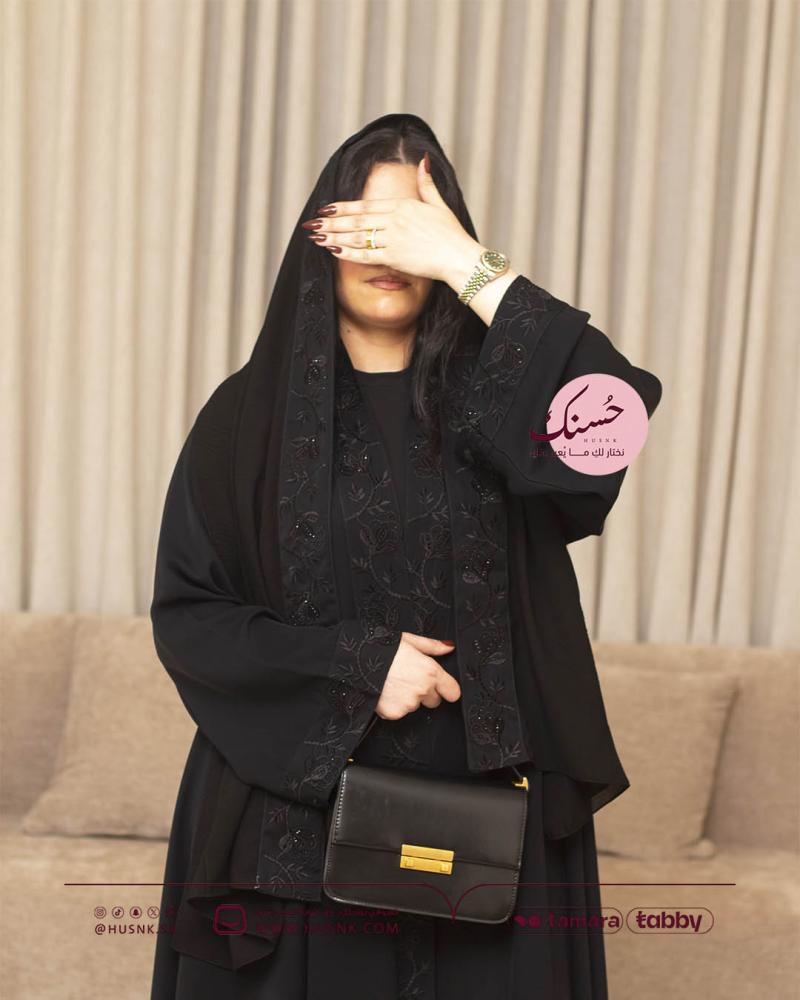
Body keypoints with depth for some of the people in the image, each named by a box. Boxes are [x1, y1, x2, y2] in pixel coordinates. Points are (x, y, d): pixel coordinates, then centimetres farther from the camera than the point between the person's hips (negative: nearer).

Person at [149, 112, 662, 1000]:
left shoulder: (490, 395, 3)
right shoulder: (252, 412, 2)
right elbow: (184, 615, -2)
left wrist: (466, 264, -18)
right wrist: (356, 663, -14)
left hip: (485, 812, 1)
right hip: (299, 808, 0)